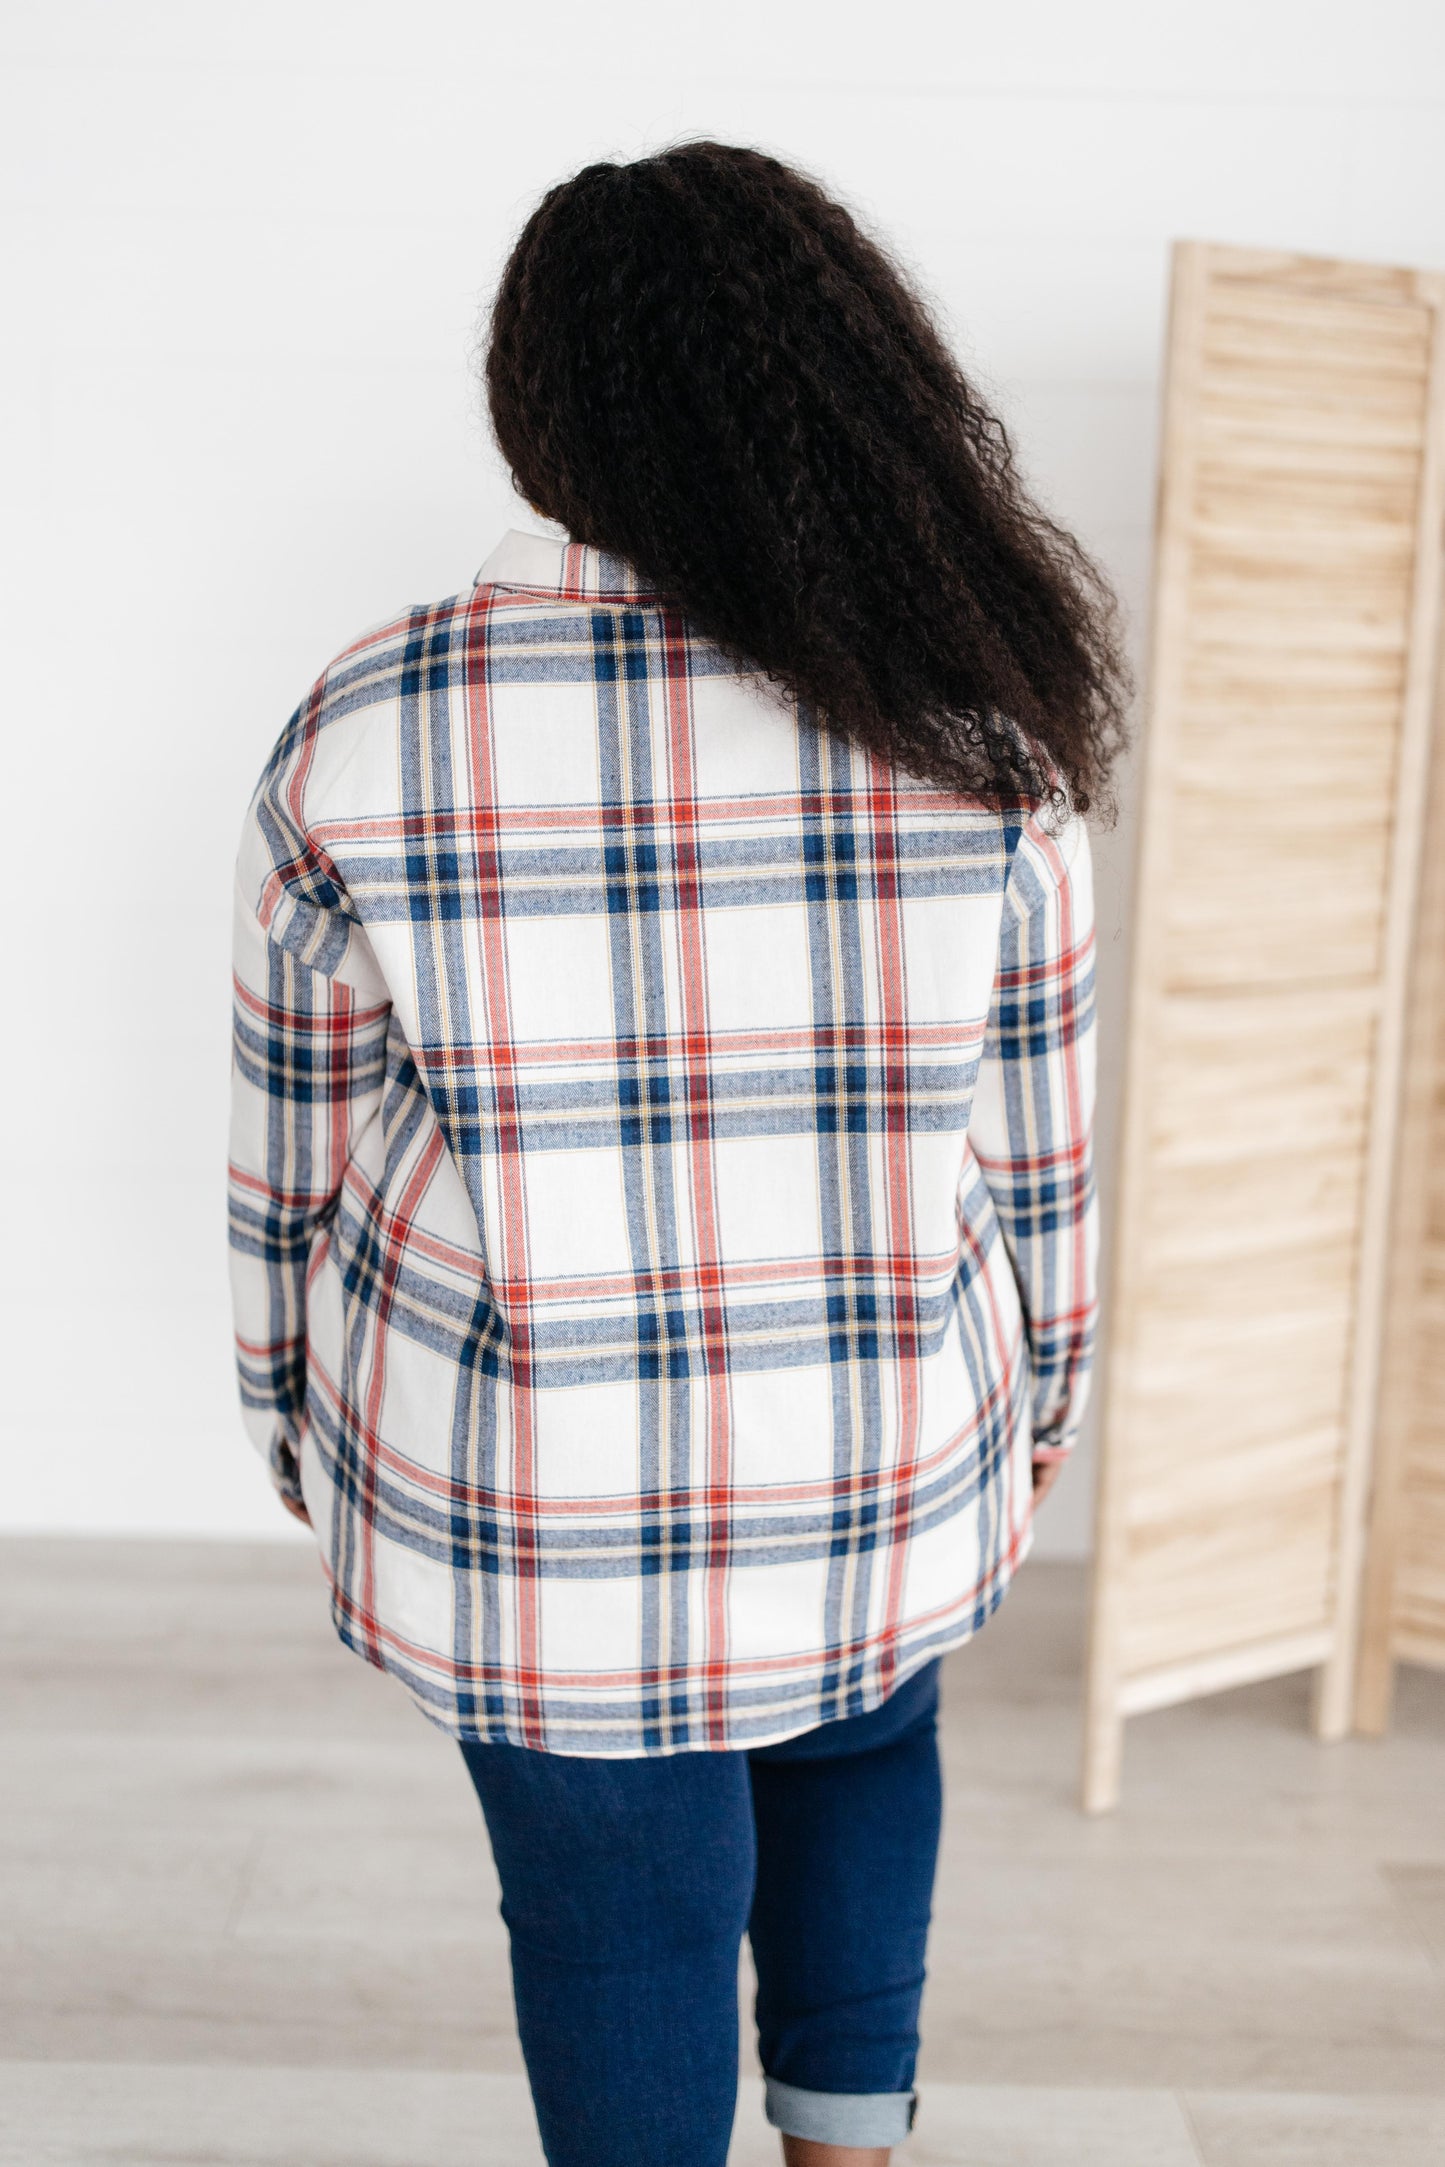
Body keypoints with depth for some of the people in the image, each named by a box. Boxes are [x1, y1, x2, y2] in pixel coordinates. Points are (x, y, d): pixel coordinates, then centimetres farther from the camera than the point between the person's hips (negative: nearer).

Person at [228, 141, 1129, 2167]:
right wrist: (1042, 1393, 15)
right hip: (893, 1473, 2)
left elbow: (293, 1163, -4)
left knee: (623, 1906, 21)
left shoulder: (366, 737, -13)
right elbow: (1035, 1149, -1)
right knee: (863, 1731, 33)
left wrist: (300, 1425, 13)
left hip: (523, 1500, -1)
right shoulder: (971, 728, -10)